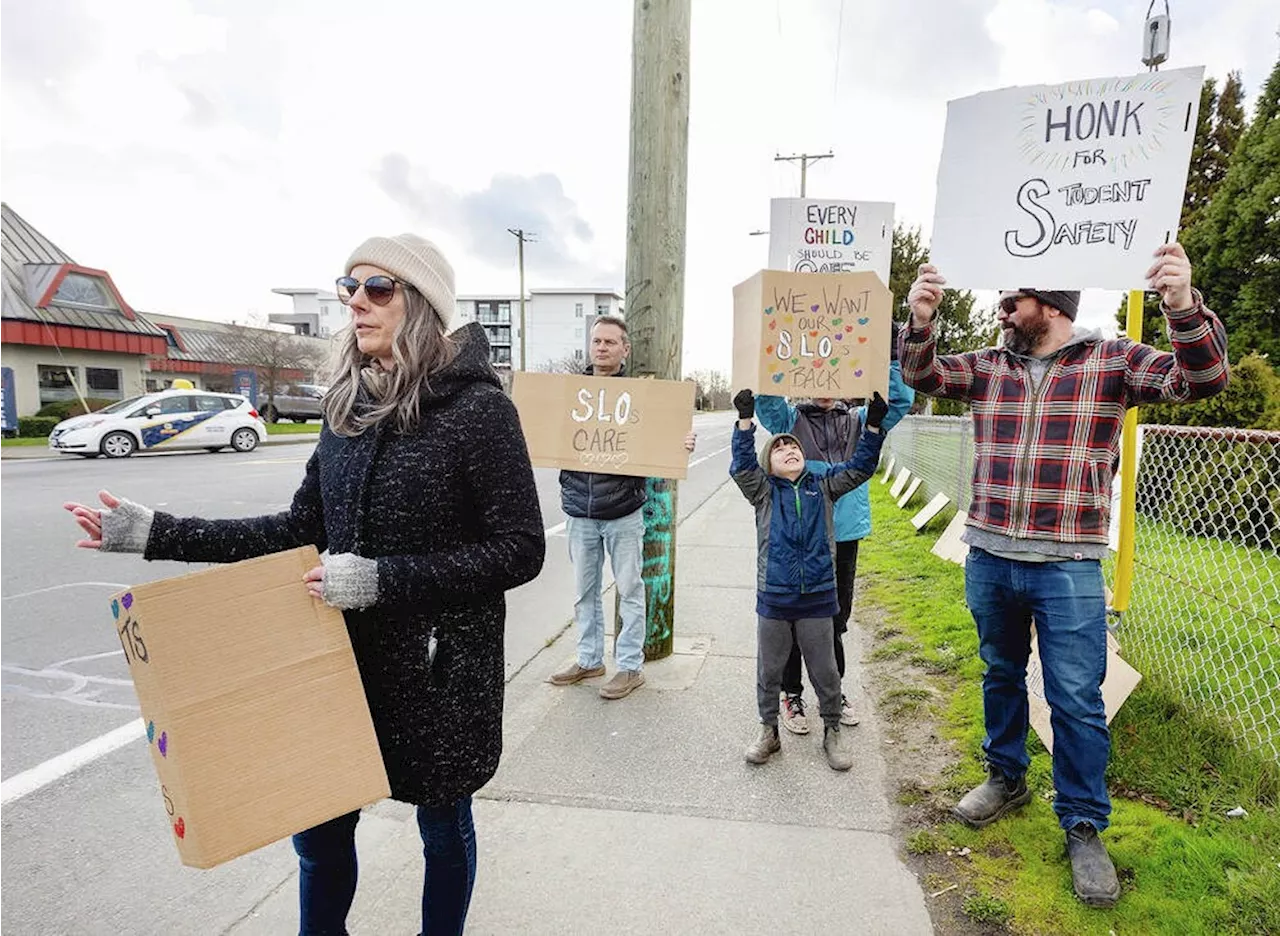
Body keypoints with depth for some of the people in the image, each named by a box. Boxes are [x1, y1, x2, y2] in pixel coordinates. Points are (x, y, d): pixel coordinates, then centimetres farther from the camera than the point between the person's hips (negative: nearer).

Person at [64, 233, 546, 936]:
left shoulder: (477, 406, -16)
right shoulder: (349, 402, 4)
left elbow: (520, 550, -17)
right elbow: (304, 528, 8)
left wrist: (383, 579, -24)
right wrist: (157, 534, 4)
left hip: (441, 666, -5)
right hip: (348, 655, 5)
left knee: (442, 826, 16)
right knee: (320, 828, 16)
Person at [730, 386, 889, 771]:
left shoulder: (823, 485, 6)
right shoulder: (764, 490, 1)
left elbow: (859, 467, -1)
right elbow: (742, 466, -15)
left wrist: (873, 426, -13)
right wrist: (745, 421, -26)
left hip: (817, 598, 1)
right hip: (773, 598, 0)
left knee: (825, 672, 12)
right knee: (769, 671, 13)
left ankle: (832, 733, 31)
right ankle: (769, 731, 31)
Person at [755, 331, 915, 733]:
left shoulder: (858, 421, 8)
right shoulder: (790, 419, 1)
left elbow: (899, 401, -2)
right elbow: (766, 396, -15)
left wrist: (890, 355, -12)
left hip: (845, 535, 3)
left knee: (836, 620, 16)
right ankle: (792, 694, 21)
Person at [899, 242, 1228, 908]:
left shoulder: (1112, 360, -3)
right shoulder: (986, 366, 6)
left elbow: (1201, 379, -12)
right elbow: (922, 377, 2)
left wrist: (1184, 308, -32)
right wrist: (920, 323, -19)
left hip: (1068, 570, -3)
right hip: (988, 560, 4)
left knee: (1077, 700, 3)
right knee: (1001, 675, 19)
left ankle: (1083, 826, 21)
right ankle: (1006, 779, 39)